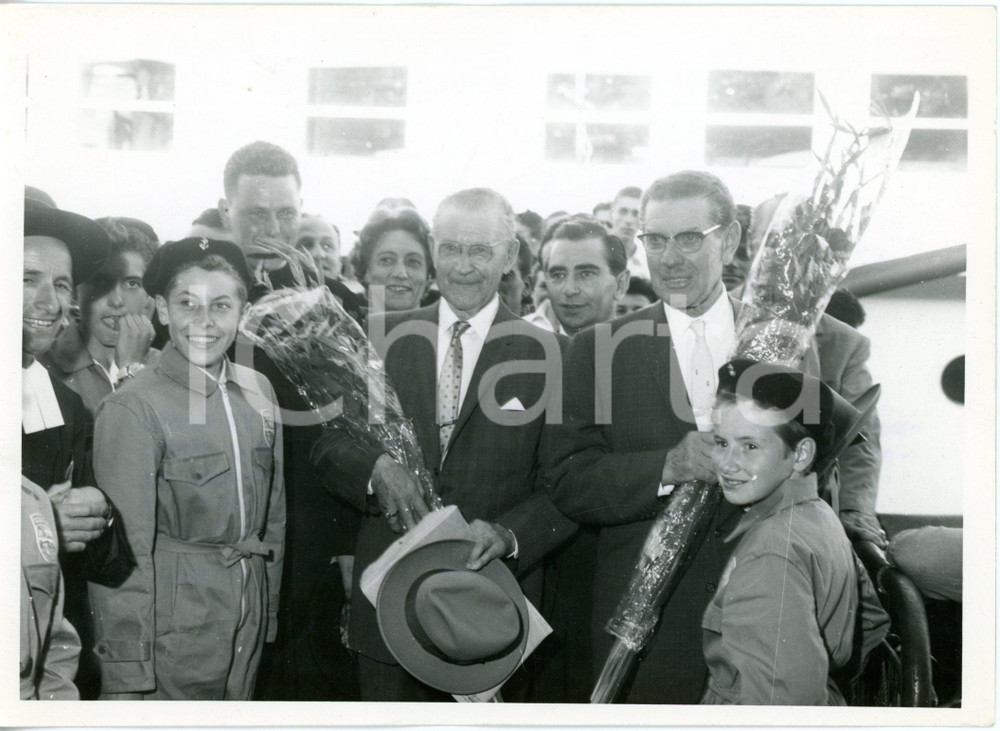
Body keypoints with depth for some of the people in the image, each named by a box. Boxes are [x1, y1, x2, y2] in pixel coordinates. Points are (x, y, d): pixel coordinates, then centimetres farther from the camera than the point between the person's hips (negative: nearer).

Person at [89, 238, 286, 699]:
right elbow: (124, 552, -15)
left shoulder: (257, 392, 6)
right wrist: (127, 676, -15)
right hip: (172, 637, -6)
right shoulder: (132, 410, -13)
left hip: (248, 624, 6)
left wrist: (270, 611, 13)